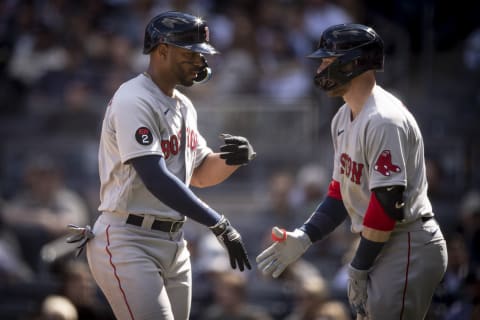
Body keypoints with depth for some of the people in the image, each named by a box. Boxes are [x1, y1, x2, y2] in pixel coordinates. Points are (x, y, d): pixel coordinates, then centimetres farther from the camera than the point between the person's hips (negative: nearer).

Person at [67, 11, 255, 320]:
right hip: (129, 244, -9)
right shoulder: (134, 101, -15)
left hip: (174, 245, 9)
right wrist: (220, 224, -29)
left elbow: (201, 174, 23)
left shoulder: (183, 106, 14)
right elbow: (156, 179, -26)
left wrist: (234, 158, -1)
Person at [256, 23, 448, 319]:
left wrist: (358, 268, -17)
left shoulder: (385, 120, -18)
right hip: (377, 245, 10)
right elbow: (342, 192, 17)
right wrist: (304, 237, 5)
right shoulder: (344, 118, 12)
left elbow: (387, 202, -22)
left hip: (408, 249, -10)